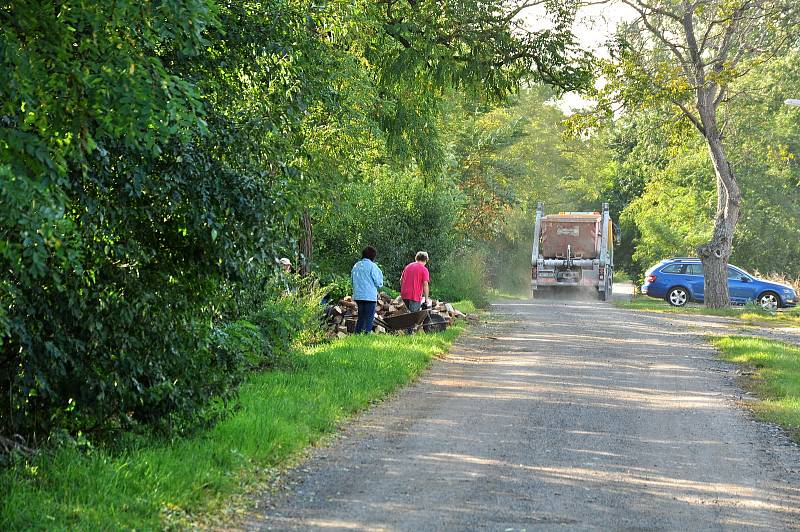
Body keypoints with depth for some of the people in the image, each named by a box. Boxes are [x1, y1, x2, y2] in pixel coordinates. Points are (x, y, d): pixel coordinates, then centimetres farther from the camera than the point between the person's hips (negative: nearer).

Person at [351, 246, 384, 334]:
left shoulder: (356, 265, 10)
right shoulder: (372, 266, -9)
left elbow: (353, 280, 14)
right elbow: (378, 283, -8)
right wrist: (380, 273, 10)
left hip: (358, 296, 6)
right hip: (370, 296, -6)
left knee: (361, 317, 15)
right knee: (369, 318, -1)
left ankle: (357, 333, 13)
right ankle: (366, 333, -8)